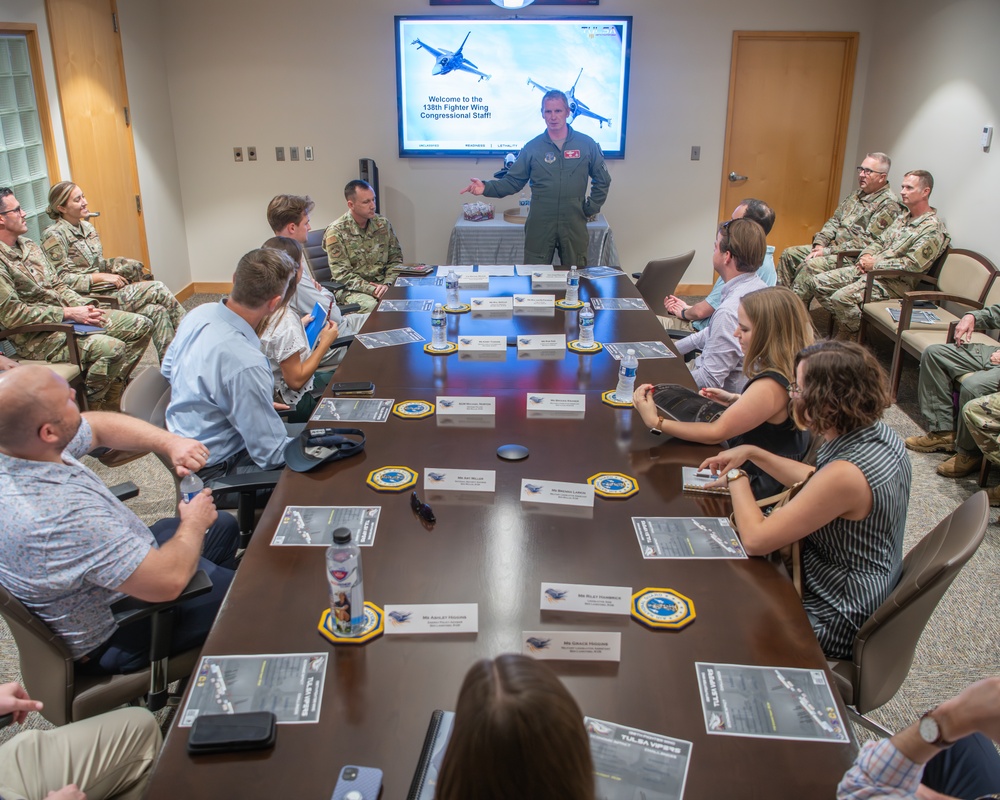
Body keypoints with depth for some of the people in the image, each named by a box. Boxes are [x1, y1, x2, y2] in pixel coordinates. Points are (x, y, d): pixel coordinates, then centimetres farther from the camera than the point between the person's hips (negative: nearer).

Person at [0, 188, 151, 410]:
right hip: (39, 338, -9)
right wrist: (68, 313, -18)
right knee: (111, 349, -31)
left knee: (141, 326, 1)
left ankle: (111, 394, 5)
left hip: (67, 316, 9)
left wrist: (83, 307, -1)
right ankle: (89, 410, -9)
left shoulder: (28, 245, 13)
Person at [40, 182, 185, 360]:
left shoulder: (87, 227, 16)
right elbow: (61, 279, -13)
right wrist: (102, 277, -16)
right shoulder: (54, 236, -8)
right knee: (157, 289, -20)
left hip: (104, 290, 8)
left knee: (157, 312, -19)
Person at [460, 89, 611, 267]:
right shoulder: (532, 147, 4)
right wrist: (487, 188, -12)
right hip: (540, 226, 0)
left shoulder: (586, 144, 4)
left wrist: (590, 208, 3)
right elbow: (512, 181, 4)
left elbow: (602, 180, 12)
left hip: (574, 226, 0)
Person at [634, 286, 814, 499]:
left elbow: (716, 433, -24)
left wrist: (656, 422, -20)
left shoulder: (770, 386, -32)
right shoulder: (791, 368, -4)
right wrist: (735, 400, 5)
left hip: (758, 486, -9)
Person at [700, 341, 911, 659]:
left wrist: (735, 477, -12)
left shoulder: (847, 474, -35)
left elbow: (755, 540, -28)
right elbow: (816, 481, 12)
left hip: (834, 623, -9)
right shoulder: (878, 433, -7)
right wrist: (752, 453, 5)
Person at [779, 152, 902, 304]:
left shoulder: (888, 205, -13)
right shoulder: (855, 196, 15)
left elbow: (868, 242, -20)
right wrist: (819, 243, -3)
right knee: (789, 254, 1)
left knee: (811, 266, -30)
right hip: (832, 247, 9)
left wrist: (827, 251, -21)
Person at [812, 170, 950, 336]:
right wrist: (866, 255, 1)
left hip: (894, 282, -9)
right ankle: (844, 322, 3)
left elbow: (913, 264, -20)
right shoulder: (903, 217, 19)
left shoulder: (933, 229, -11)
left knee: (842, 297, -31)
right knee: (819, 283, -2)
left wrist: (875, 264, -15)